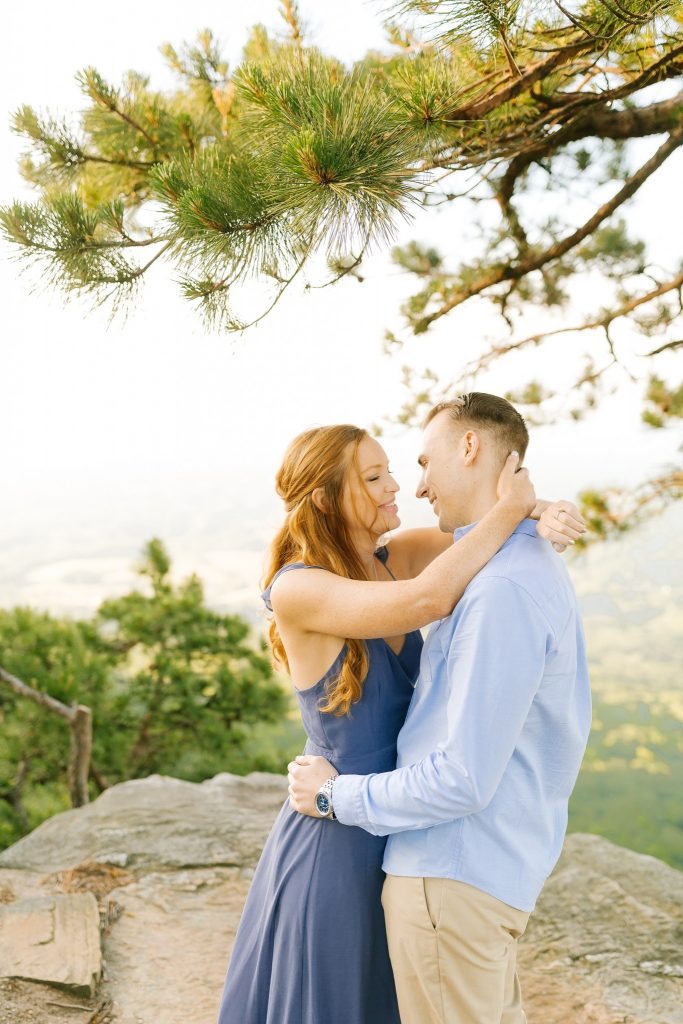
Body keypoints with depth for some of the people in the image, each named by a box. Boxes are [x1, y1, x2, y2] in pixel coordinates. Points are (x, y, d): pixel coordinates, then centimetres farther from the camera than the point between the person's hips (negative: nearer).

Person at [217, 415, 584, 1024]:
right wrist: (509, 511, -23)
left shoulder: (399, 558, 0)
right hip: (334, 842, -7)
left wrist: (539, 517, -17)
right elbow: (424, 601, -33)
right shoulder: (296, 590, -20)